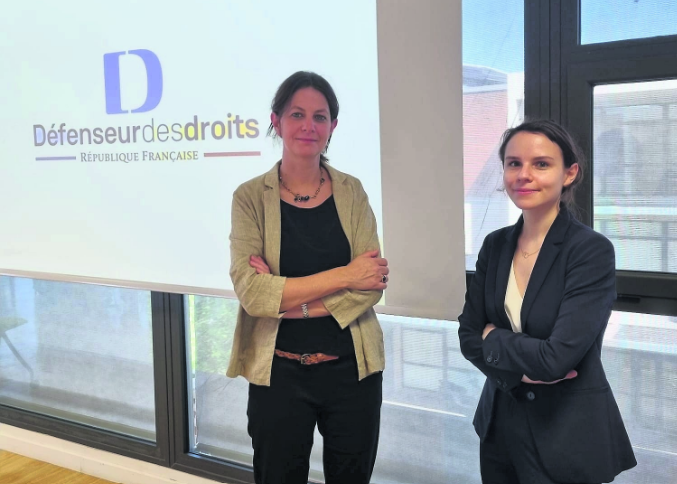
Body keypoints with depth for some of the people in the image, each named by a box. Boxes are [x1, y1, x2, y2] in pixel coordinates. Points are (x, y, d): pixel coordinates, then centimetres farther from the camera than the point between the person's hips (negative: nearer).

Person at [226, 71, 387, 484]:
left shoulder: (352, 192, 0)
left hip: (352, 370, 2)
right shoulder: (251, 197, -5)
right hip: (279, 374, -1)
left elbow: (371, 287, -9)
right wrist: (344, 276, -17)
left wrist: (288, 300, -18)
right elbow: (251, 291, -17)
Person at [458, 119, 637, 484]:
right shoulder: (495, 245, 0)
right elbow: (468, 336, -1)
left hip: (568, 432, -5)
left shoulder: (592, 251, -18)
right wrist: (521, 370, -17)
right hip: (500, 422, 5)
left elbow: (557, 356, -25)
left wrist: (493, 338, -9)